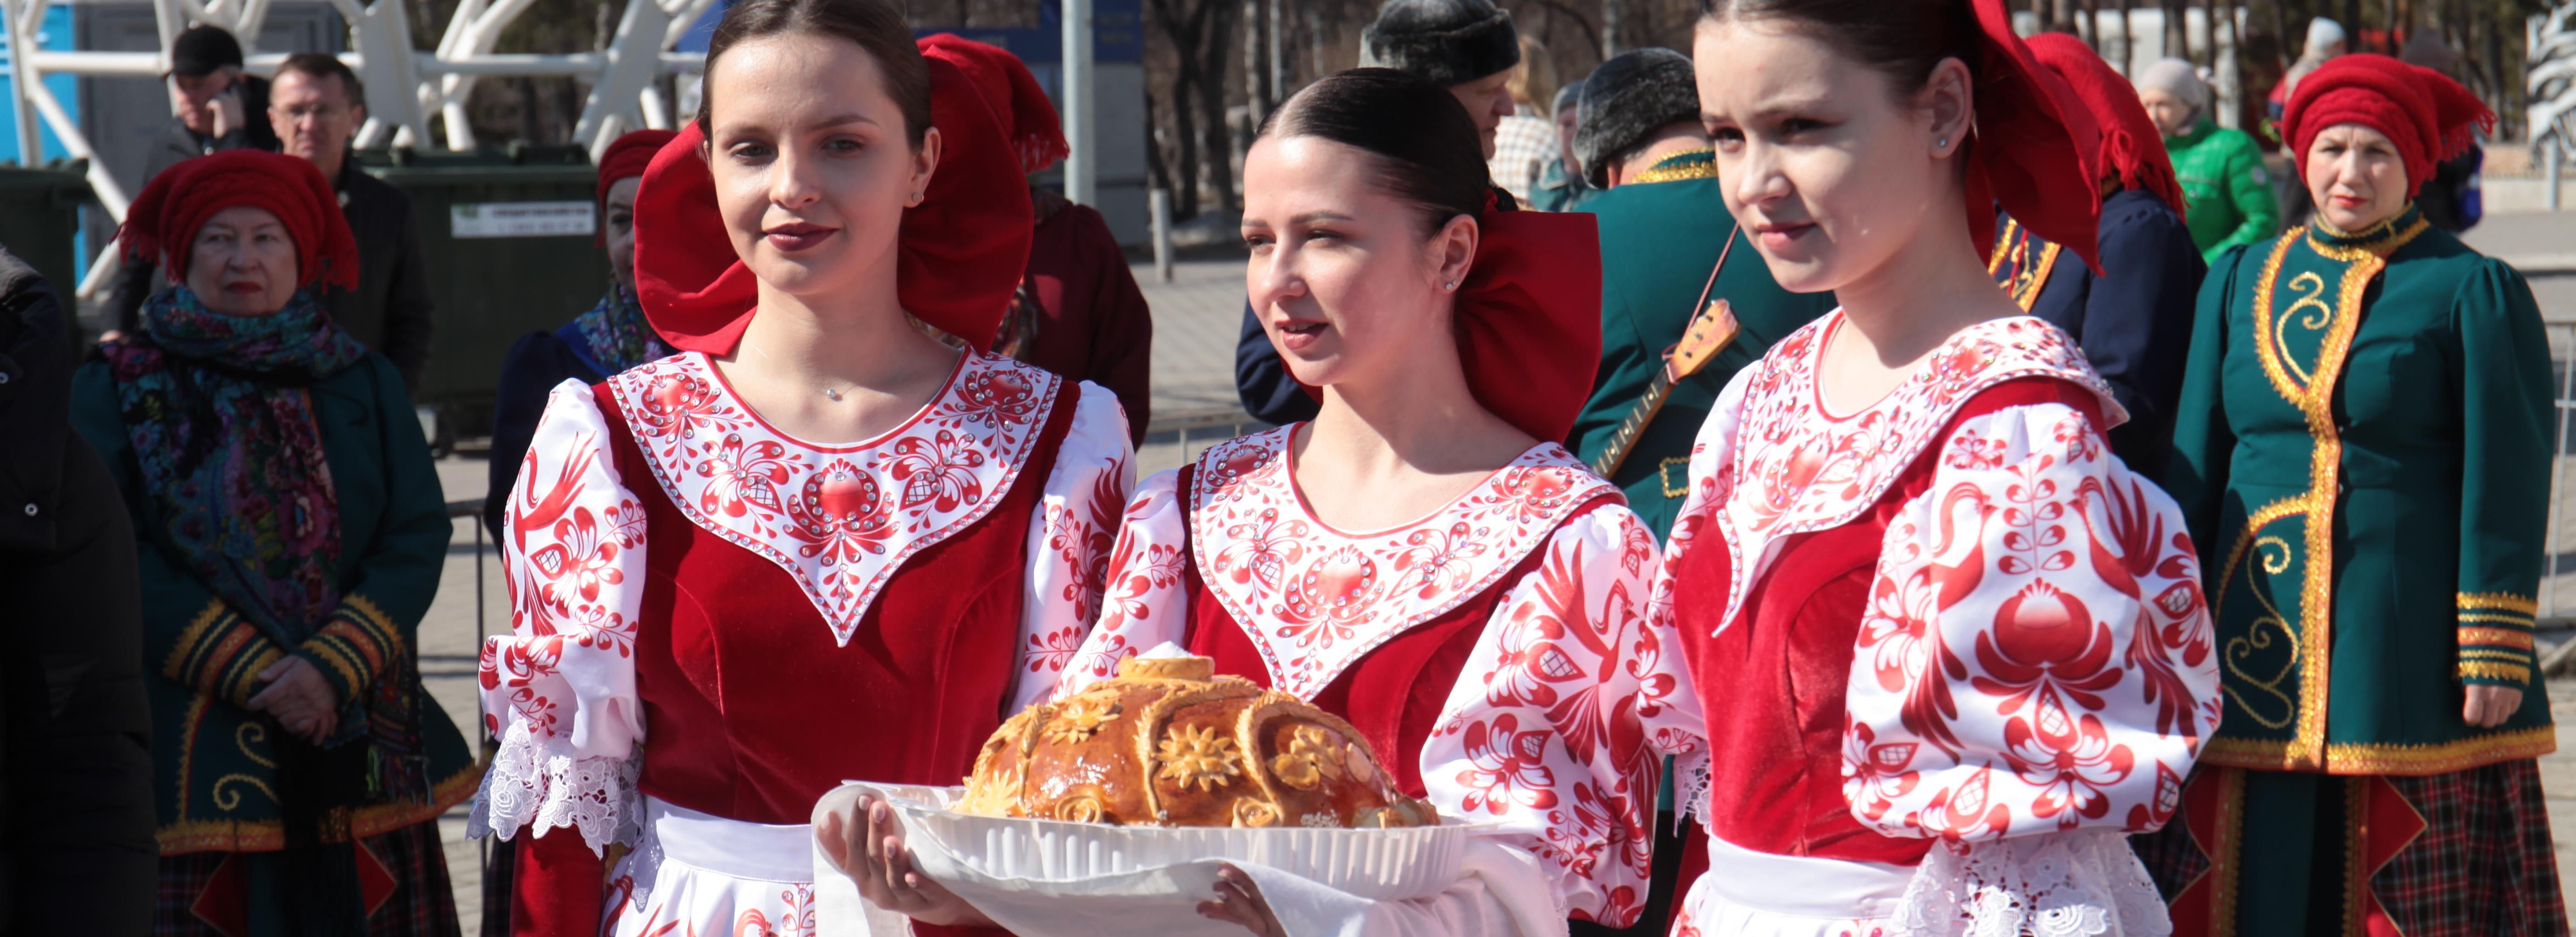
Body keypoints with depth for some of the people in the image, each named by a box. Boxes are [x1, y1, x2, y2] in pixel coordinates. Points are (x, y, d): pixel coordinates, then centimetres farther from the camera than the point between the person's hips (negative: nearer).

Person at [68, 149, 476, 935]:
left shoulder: (364, 384, 12)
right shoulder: (117, 389, 4)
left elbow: (418, 538, 2)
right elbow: (116, 557, -5)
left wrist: (333, 668, -13)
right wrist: (252, 674, -13)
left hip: (359, 745, 2)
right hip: (190, 748, -2)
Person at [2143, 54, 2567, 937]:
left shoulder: (2474, 293, -1)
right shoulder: (2239, 284, 12)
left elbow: (2506, 483, -5)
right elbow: (2194, 464, 14)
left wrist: (2494, 655, -11)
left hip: (2408, 640, -4)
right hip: (2257, 638, 4)